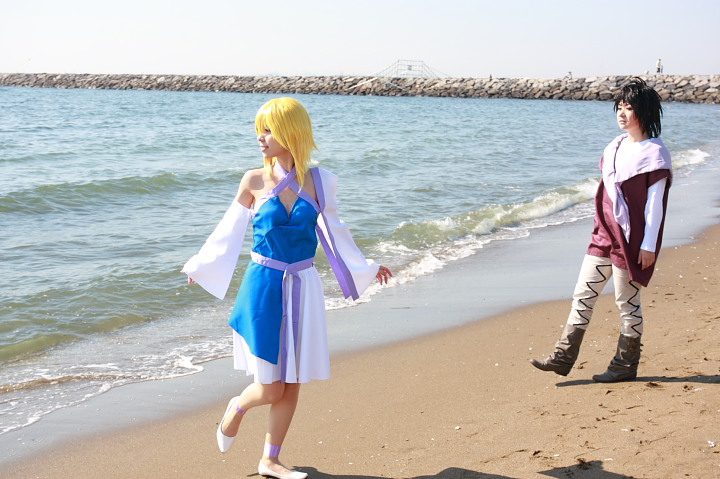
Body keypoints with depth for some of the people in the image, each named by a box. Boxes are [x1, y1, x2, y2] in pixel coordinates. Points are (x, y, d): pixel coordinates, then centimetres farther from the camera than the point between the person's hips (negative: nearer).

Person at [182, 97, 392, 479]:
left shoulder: (318, 182, 0)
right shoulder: (255, 181, -5)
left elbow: (334, 231, 14)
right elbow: (230, 230, 9)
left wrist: (366, 268, 23)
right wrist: (199, 265, 19)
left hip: (303, 289, 3)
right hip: (264, 287, -3)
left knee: (292, 385, 8)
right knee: (270, 388, -1)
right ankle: (237, 407, 33)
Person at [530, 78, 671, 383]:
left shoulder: (654, 152, -11)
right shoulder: (617, 146, 11)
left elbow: (655, 202, -13)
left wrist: (649, 245, -15)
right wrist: (602, 229, 16)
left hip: (631, 238, -8)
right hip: (605, 233, 8)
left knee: (628, 302, 3)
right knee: (583, 294, 6)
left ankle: (626, 365, 17)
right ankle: (563, 357, 10)